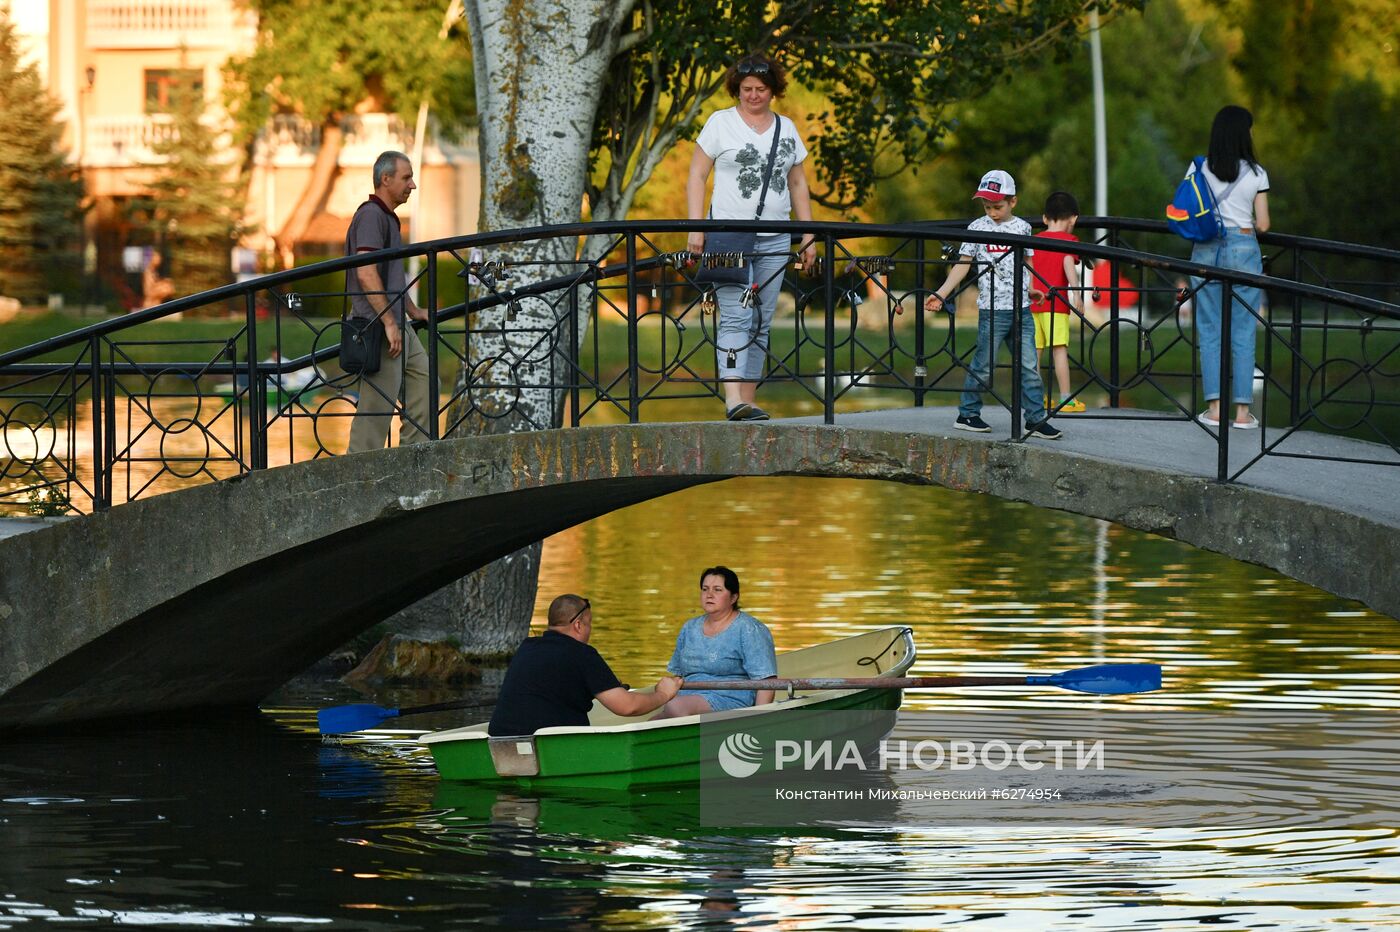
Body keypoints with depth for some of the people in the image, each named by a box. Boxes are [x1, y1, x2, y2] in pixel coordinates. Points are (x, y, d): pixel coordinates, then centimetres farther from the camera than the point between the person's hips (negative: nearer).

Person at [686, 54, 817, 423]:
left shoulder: (787, 129, 14)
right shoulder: (720, 123, 3)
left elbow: (798, 185, 19)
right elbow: (697, 176, 1)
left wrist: (808, 237, 13)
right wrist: (696, 228, -9)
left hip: (774, 240, 5)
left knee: (762, 323, 5)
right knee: (736, 317, -16)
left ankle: (748, 400, 10)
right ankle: (733, 400, -26)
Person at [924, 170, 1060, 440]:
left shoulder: (1022, 227, 9)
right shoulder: (978, 228, 0)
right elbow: (963, 265, 1)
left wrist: (1030, 289, 4)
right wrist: (940, 294, -7)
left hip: (1021, 309, 3)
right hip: (992, 309, -3)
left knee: (1029, 366, 1)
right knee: (983, 366, 1)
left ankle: (1036, 419, 5)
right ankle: (967, 414, 14)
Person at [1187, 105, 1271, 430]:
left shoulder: (1199, 169, 1)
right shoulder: (1255, 173, -3)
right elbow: (1263, 224, -1)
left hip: (1206, 251, 1)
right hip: (1243, 249, -1)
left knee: (1210, 331, 5)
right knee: (1243, 333, 3)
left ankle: (1215, 408, 0)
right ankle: (1242, 411, 1)